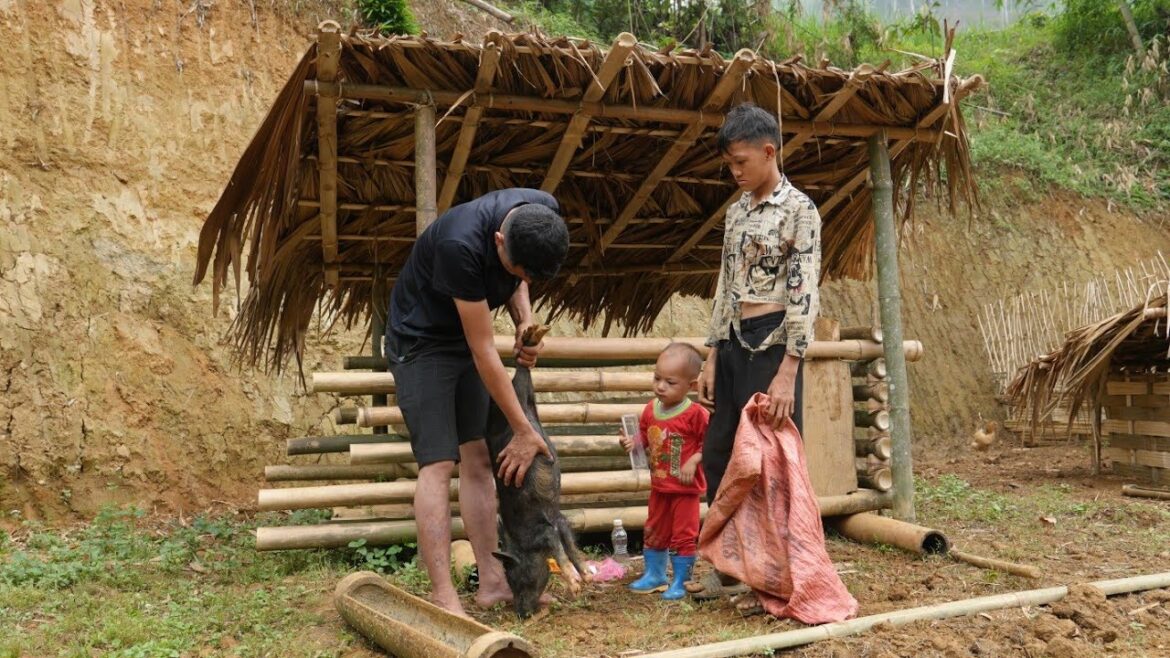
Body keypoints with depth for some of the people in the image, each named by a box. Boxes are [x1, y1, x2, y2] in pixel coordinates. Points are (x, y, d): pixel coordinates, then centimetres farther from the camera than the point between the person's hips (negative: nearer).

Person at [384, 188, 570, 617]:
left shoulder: (544, 216, -16)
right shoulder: (460, 244, -37)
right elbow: (484, 352, -30)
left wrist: (525, 322, -13)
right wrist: (523, 432, -23)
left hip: (464, 336, 7)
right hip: (421, 340, -6)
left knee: (478, 457, 4)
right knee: (439, 464, -13)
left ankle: (492, 583, 8)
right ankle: (443, 597, -10)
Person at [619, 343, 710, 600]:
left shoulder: (695, 414, -20)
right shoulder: (651, 409, -2)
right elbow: (644, 435, 11)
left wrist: (694, 460, -25)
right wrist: (632, 442, -8)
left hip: (685, 488, -6)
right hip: (659, 485, 6)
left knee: (683, 535, 4)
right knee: (653, 532, 19)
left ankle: (680, 583, 17)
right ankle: (654, 575, 35)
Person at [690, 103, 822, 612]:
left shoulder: (798, 210, -7)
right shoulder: (736, 211, 15)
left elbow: (804, 294, -14)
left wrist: (787, 373, -21)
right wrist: (712, 359, 11)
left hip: (772, 342, -8)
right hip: (733, 343, 8)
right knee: (718, 456, 9)